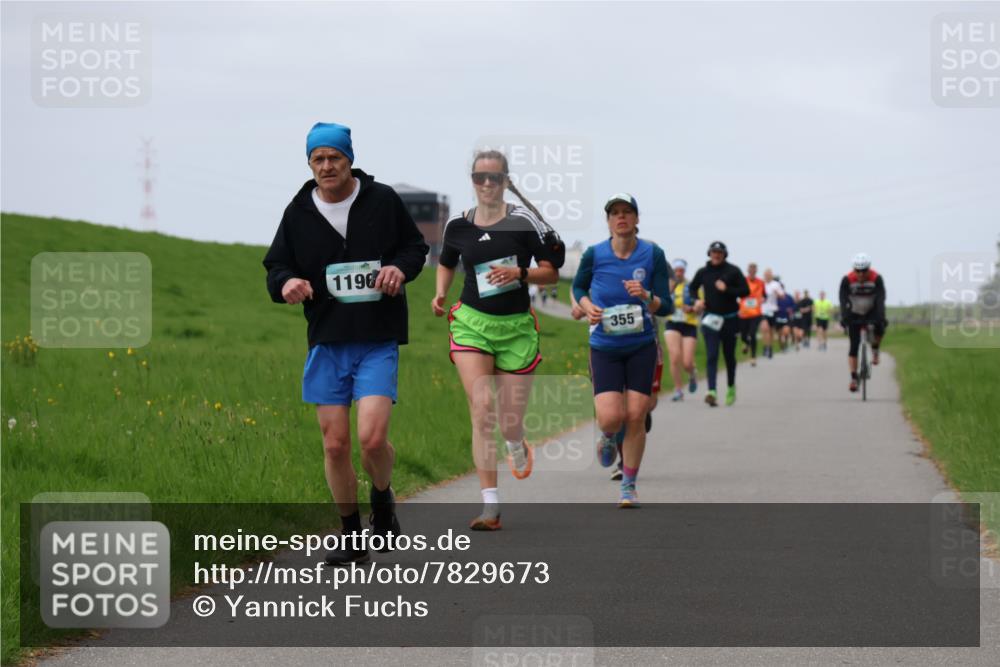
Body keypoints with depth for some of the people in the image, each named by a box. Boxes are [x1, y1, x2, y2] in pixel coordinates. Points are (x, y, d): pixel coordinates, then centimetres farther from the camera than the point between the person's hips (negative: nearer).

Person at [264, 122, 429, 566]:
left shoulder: (382, 200, 0)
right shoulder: (298, 213, 4)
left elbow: (416, 245, 12)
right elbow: (276, 267, 9)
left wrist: (401, 267, -10)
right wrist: (287, 283, -15)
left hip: (378, 342, -2)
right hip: (327, 343, 2)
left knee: (372, 438, -15)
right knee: (335, 445, 2)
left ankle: (382, 500, 18)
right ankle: (352, 537, 18)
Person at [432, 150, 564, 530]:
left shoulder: (523, 221, -6)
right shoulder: (458, 225, 3)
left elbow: (552, 271, -3)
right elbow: (446, 263, 22)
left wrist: (519, 274, -20)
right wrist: (440, 293, 4)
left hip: (516, 327, -1)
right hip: (471, 324, 1)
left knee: (510, 425, 2)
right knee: (481, 408, -16)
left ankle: (518, 447, 43)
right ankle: (490, 506, -14)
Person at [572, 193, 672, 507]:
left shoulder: (653, 254, -7)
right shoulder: (594, 254, -6)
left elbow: (666, 306, -4)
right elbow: (578, 286, 14)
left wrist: (646, 296, -24)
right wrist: (587, 307, -6)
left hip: (642, 346, 0)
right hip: (604, 348, 0)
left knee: (636, 417, -4)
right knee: (611, 416, -13)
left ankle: (629, 486, 12)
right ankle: (607, 438, 26)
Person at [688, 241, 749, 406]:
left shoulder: (733, 271, -2)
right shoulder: (703, 272, 5)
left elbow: (745, 290, -5)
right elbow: (692, 288, 19)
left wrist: (727, 289, -18)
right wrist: (696, 300, 0)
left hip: (730, 319, 0)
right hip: (710, 318, 0)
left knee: (729, 356, 12)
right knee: (711, 356, -12)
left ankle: (731, 388, 32)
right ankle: (712, 392, -21)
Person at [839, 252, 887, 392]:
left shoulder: (877, 278, -23)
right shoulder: (847, 280, -23)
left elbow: (881, 299, -31)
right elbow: (843, 301, -29)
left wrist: (881, 317, -44)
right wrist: (844, 318, -43)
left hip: (871, 311, 0)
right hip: (854, 314, 0)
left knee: (880, 327, -32)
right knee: (854, 345, -8)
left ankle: (875, 350, -5)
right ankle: (854, 378, -6)